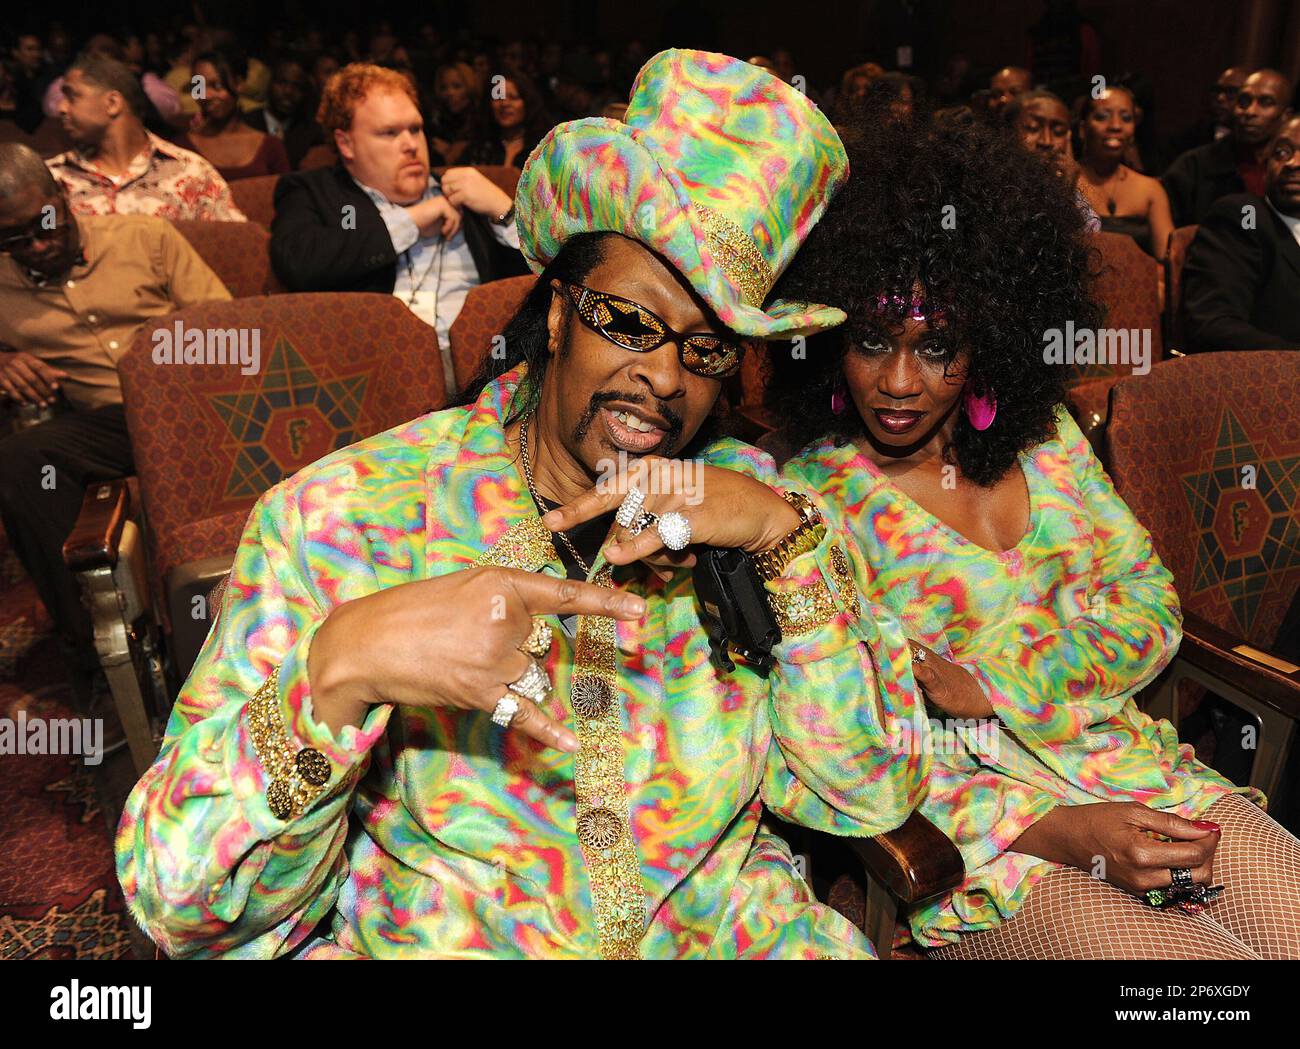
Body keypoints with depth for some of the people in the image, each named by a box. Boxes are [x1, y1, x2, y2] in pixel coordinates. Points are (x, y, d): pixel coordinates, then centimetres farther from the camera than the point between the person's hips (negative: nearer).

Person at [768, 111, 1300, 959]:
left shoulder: (1043, 435, 5)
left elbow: (1151, 605, 7)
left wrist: (995, 680, -11)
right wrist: (1057, 833, -21)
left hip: (1119, 762, 5)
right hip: (968, 816, -5)